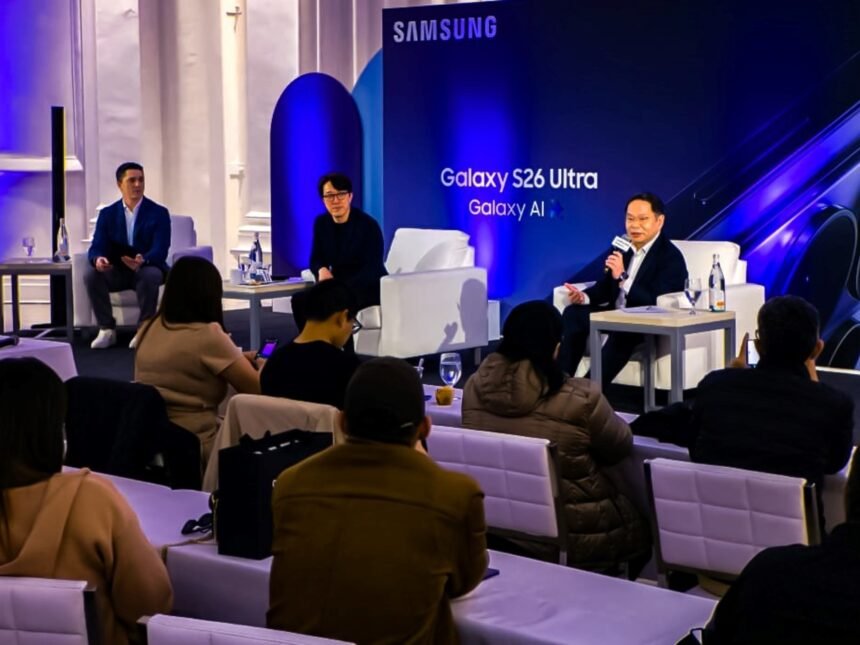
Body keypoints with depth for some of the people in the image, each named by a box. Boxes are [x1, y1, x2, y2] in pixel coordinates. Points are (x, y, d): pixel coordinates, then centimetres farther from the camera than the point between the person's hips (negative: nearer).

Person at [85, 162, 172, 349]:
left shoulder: (159, 213, -4)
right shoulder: (107, 214, 4)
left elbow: (160, 250, -16)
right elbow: (97, 247, -5)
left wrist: (143, 260, -40)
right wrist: (98, 259, -32)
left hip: (147, 269, -2)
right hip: (117, 271, 3)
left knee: (151, 275, -38)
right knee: (91, 274, -27)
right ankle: (107, 329, -16)